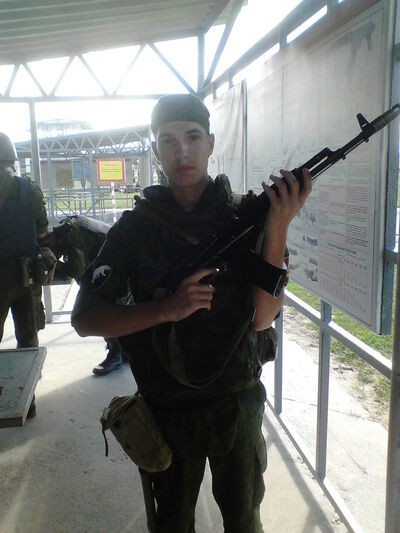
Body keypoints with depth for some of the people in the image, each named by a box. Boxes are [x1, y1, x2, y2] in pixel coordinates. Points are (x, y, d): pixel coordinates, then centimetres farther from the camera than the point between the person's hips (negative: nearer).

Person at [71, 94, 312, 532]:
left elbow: (262, 318, -14)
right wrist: (167, 308, -26)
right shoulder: (136, 226, -8)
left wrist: (277, 230, -26)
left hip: (238, 405, 1)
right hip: (168, 409, 0)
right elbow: (84, 319, -12)